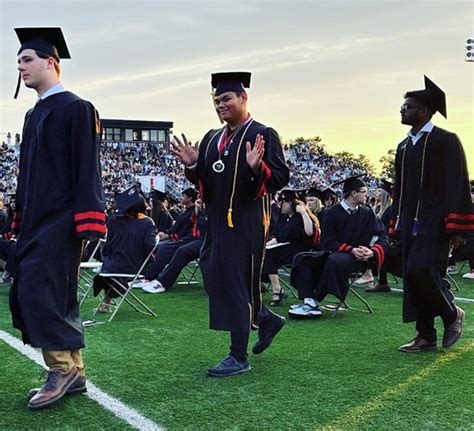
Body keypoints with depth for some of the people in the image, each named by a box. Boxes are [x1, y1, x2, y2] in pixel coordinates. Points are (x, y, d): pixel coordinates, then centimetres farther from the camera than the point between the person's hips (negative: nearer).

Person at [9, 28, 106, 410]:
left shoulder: (76, 109, -7)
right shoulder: (35, 115, 18)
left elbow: (87, 170, -13)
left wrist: (85, 222, -19)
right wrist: (21, 218, 20)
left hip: (59, 221, -9)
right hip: (37, 221, 9)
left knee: (37, 290, -14)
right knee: (46, 296, 8)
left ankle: (63, 368, -3)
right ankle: (73, 374, 16)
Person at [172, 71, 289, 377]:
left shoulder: (263, 135, -7)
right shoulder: (212, 139, 13)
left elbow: (281, 177, -14)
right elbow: (205, 180, 15)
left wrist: (257, 167, -32)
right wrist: (192, 165, -4)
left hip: (247, 223, -8)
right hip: (218, 222, 8)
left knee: (237, 284, -4)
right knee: (216, 281, 14)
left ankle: (239, 357, 8)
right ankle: (267, 320, 36)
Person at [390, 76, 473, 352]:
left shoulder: (446, 140, -6)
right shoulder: (404, 146, 15)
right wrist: (396, 226, 17)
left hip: (435, 223, -7)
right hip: (411, 224, 7)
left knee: (422, 270, -19)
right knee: (413, 277, 4)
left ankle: (452, 313, 7)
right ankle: (427, 337, 13)